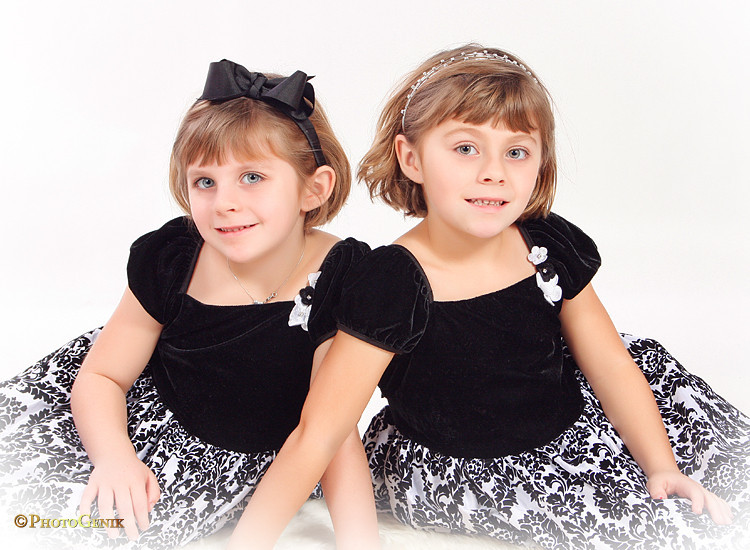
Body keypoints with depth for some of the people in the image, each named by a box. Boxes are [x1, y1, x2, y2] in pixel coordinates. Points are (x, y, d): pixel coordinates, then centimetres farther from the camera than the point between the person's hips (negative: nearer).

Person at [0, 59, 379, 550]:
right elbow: (101, 376, -8)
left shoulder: (341, 280, -26)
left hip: (237, 457, -2)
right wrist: (113, 455, -27)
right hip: (149, 399, 3)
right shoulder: (166, 261, -19)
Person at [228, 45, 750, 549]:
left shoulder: (552, 246, -10)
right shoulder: (393, 284, -26)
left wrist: (663, 466, -6)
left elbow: (611, 366, 0)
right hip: (444, 473, -6)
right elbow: (315, 436, -25)